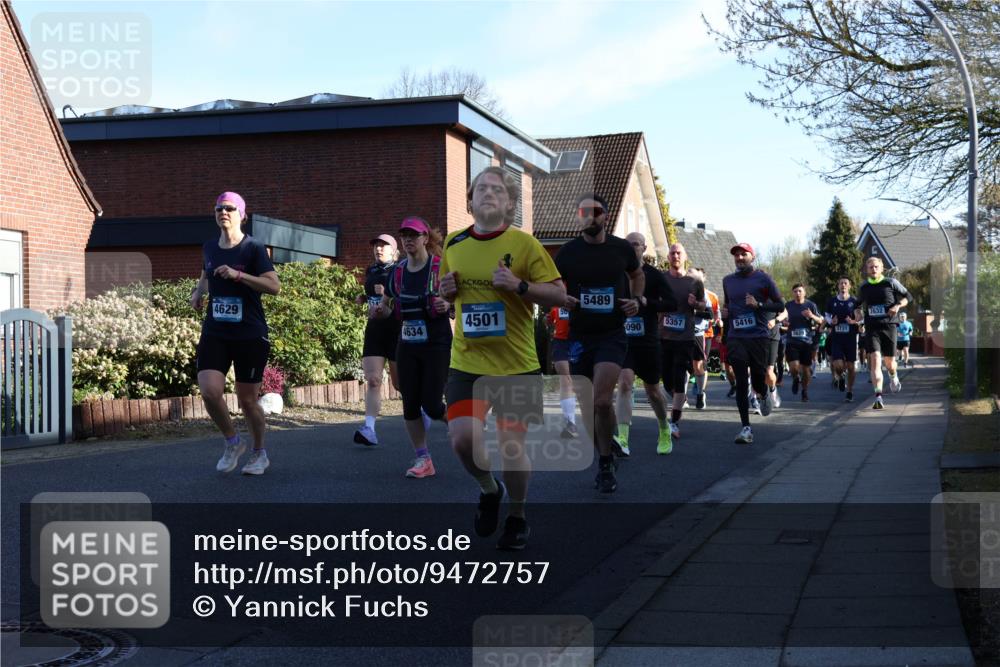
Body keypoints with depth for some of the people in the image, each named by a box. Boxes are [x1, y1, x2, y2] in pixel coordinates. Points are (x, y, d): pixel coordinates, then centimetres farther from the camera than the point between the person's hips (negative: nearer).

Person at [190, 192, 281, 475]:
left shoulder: (253, 248, -7)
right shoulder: (209, 248, 9)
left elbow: (274, 285, -17)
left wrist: (238, 275, -25)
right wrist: (199, 290, 9)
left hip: (250, 335, -4)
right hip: (215, 333, 4)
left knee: (247, 400, 4)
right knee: (209, 391, -16)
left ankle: (259, 454, 28)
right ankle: (232, 442, 10)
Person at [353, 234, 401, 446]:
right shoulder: (370, 271, 13)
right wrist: (363, 298, 10)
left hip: (396, 329, -4)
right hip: (374, 328, 4)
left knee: (400, 383, 5)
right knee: (372, 380, -10)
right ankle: (369, 429, -18)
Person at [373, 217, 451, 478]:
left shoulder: (441, 267, -9)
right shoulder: (397, 272, 6)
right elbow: (386, 305, 17)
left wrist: (448, 305, -25)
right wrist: (381, 310, -5)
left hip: (437, 345, -5)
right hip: (407, 346, 5)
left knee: (432, 405, -8)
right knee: (410, 404, 3)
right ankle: (422, 459, 14)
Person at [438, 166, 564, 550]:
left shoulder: (523, 244, -5)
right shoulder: (453, 245, 7)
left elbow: (558, 294, -4)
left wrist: (520, 285, -19)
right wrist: (447, 290, -1)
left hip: (515, 364, -2)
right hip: (466, 362, 3)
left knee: (511, 445, 1)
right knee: (462, 437, -14)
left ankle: (517, 517, 26)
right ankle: (489, 490, 18)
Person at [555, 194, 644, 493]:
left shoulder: (621, 248, 1)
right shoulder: (567, 253, -2)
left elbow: (637, 274, 21)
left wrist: (637, 300, 3)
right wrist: (561, 299, -15)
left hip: (613, 335, -1)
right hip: (579, 336, 1)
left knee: (602, 400, -16)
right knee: (586, 405, 3)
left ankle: (606, 465, 1)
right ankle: (606, 459, 25)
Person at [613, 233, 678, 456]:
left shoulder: (654, 275, 0)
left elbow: (672, 304, -6)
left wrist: (646, 302, -19)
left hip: (647, 341, -1)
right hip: (623, 339, 1)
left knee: (653, 389, 13)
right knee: (624, 383, -18)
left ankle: (665, 432, 38)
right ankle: (623, 440, -27)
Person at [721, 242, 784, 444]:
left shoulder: (763, 279, -1)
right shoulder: (728, 281, 12)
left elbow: (780, 306, 0)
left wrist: (759, 305, -15)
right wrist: (724, 313, 5)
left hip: (759, 337, -3)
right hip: (736, 337, 3)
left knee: (758, 380, 3)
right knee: (741, 382, -5)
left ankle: (767, 393, 42)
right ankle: (746, 428, -3)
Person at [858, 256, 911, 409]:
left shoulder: (891, 283, 1)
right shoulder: (864, 286, 9)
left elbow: (907, 296, 10)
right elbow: (860, 302, 28)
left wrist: (898, 306, -8)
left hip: (889, 326, -1)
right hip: (871, 328, 1)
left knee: (889, 361, 7)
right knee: (875, 359, -16)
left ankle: (893, 377, 46)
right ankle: (878, 397, -22)